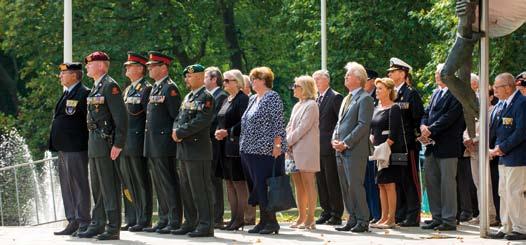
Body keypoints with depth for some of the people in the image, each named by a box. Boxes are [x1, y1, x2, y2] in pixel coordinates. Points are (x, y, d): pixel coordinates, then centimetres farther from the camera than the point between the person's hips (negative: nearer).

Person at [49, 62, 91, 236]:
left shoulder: (84, 94, -10)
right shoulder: (67, 94, 19)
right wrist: (56, 144, 18)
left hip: (76, 148, -10)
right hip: (64, 149, 10)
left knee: (79, 185, -7)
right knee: (67, 186, 12)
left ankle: (83, 223, -4)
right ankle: (73, 222, 17)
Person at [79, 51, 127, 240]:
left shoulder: (110, 86, -12)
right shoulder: (95, 88, 17)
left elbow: (121, 117, -18)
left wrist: (118, 144, -21)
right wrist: (92, 141, 17)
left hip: (106, 143, -10)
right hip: (94, 143, 10)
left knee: (109, 187, -6)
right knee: (97, 187, 13)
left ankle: (113, 228, -4)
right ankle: (97, 224, 20)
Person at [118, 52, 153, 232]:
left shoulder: (146, 89, -8)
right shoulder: (128, 90, 19)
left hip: (138, 141, -9)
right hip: (125, 143, 9)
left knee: (141, 182, -4)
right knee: (128, 182, 10)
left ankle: (143, 220, -1)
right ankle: (132, 219, 16)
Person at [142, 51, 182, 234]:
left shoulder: (170, 88, -11)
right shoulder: (155, 88, 17)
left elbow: (177, 116, -14)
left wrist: (174, 135, -13)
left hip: (164, 143, -9)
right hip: (153, 145, 9)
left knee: (169, 183, -6)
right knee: (159, 184, 12)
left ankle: (175, 221, -3)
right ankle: (163, 220, 17)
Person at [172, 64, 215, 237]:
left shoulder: (206, 97, -10)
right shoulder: (188, 97, 19)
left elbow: (200, 121, -20)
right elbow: (179, 118, 19)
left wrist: (180, 133, -15)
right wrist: (175, 130, -2)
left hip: (198, 149, -9)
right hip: (185, 151, 9)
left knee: (201, 188, -7)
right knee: (187, 189, 13)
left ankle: (206, 225, -5)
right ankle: (191, 223, 19)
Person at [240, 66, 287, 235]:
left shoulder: (273, 98, -8)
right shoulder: (253, 99, 18)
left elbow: (278, 123, -14)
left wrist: (277, 145, -20)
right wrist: (244, 146, 19)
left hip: (266, 150, -9)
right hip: (251, 150, 9)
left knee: (263, 186, -11)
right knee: (257, 186, 8)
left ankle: (272, 222, -6)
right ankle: (263, 221, 11)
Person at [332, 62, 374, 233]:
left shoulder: (365, 99, -8)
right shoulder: (346, 99, 21)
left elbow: (363, 125, -15)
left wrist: (346, 143, -17)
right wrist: (335, 139, 6)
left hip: (354, 151, -9)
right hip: (341, 151, 9)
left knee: (355, 185, -10)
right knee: (345, 187, 9)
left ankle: (362, 221, -6)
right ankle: (352, 219, 14)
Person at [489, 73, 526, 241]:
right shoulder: (502, 105, 14)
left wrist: (503, 148, -16)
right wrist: (497, 147, 3)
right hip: (504, 157, 10)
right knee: (504, 193, 12)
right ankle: (507, 228, 20)